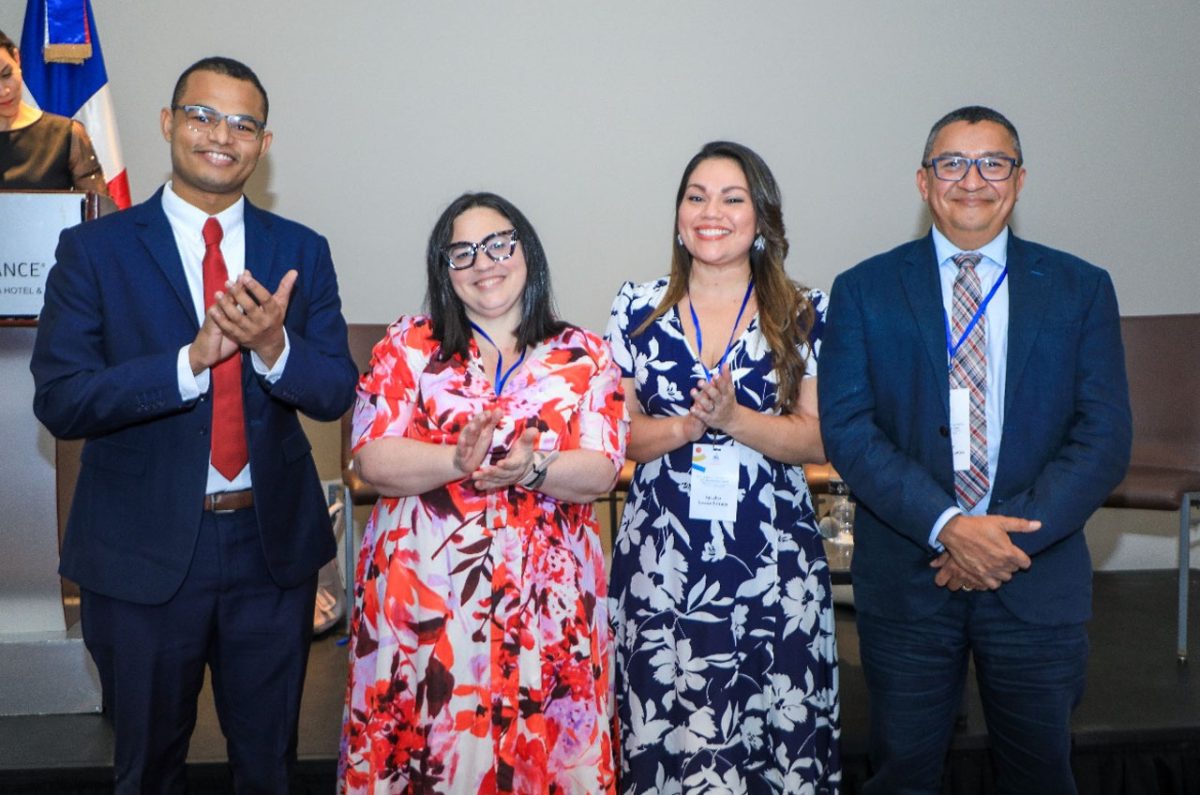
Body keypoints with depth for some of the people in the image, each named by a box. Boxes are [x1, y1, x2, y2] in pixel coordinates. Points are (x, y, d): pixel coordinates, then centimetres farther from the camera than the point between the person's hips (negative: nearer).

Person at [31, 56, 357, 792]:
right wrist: (193, 357, -26)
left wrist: (273, 347, -24)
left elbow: (336, 392, -3)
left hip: (273, 542, 2)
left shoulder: (302, 252, 1)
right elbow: (59, 400, -13)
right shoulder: (95, 249, -5)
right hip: (143, 548, -1)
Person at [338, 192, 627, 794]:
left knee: (543, 742, 2)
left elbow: (602, 471, -2)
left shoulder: (584, 356, 7)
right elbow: (371, 460, -3)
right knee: (418, 740, 4)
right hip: (422, 590, 0)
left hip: (543, 593, 0)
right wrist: (457, 460, -20)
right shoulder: (407, 346, 6)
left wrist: (532, 469, -21)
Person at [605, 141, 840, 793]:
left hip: (774, 558, 0)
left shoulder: (805, 315, 3)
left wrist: (733, 417, -16)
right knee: (666, 735, 2)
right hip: (660, 557, 1)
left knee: (781, 733, 2)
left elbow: (818, 441, -1)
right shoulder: (639, 308, 6)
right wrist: (685, 425, -14)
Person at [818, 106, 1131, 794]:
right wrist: (947, 526, -18)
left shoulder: (1081, 290, 3)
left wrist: (1013, 539, -14)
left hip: (1039, 580, 1)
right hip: (905, 577, -1)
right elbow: (846, 427, -8)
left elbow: (1105, 437, -3)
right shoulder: (864, 291, 1)